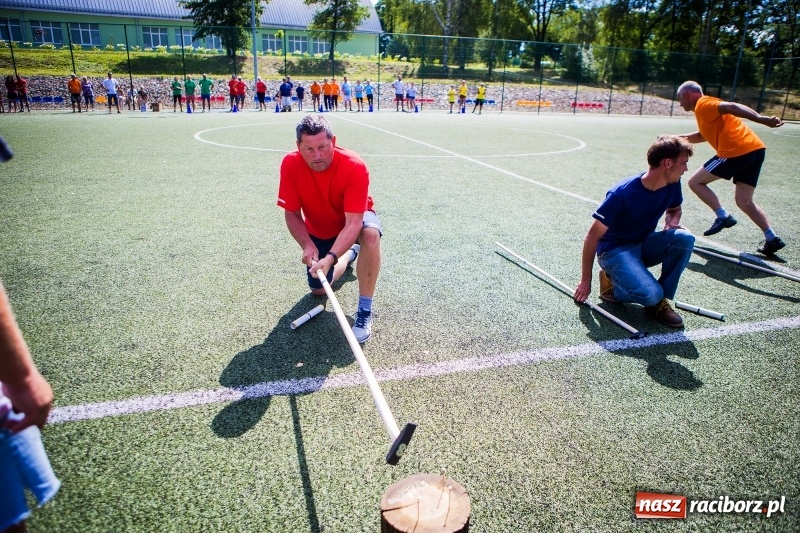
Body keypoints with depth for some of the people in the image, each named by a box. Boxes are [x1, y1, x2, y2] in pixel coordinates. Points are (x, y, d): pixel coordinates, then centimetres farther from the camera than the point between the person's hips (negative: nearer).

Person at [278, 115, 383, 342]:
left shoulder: (354, 166, -35)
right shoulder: (290, 165, -26)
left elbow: (353, 223, -39)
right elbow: (292, 214, -16)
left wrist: (331, 258, -52)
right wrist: (308, 245, -32)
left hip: (355, 218, -3)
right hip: (318, 231, 4)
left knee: (371, 234, -40)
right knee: (319, 289, 5)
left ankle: (365, 311, -25)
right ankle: (350, 253, 37)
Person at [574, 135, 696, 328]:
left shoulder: (672, 185, -6)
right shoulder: (622, 193, -25)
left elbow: (674, 209, 19)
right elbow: (592, 237, -18)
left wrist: (672, 222, -9)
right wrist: (585, 281, -13)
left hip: (643, 244, 7)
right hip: (614, 249, -7)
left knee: (685, 239, -24)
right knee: (650, 294, -31)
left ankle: (659, 301, -9)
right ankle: (612, 282, 2)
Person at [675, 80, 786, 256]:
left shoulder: (703, 104, -1)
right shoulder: (708, 106, 26)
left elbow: (731, 107, -18)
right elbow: (704, 135, 39)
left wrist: (762, 119, -30)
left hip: (736, 152, -9)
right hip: (755, 149, 9)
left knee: (695, 182, 7)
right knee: (744, 201, 11)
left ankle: (723, 216, 2)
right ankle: (771, 238, 3)